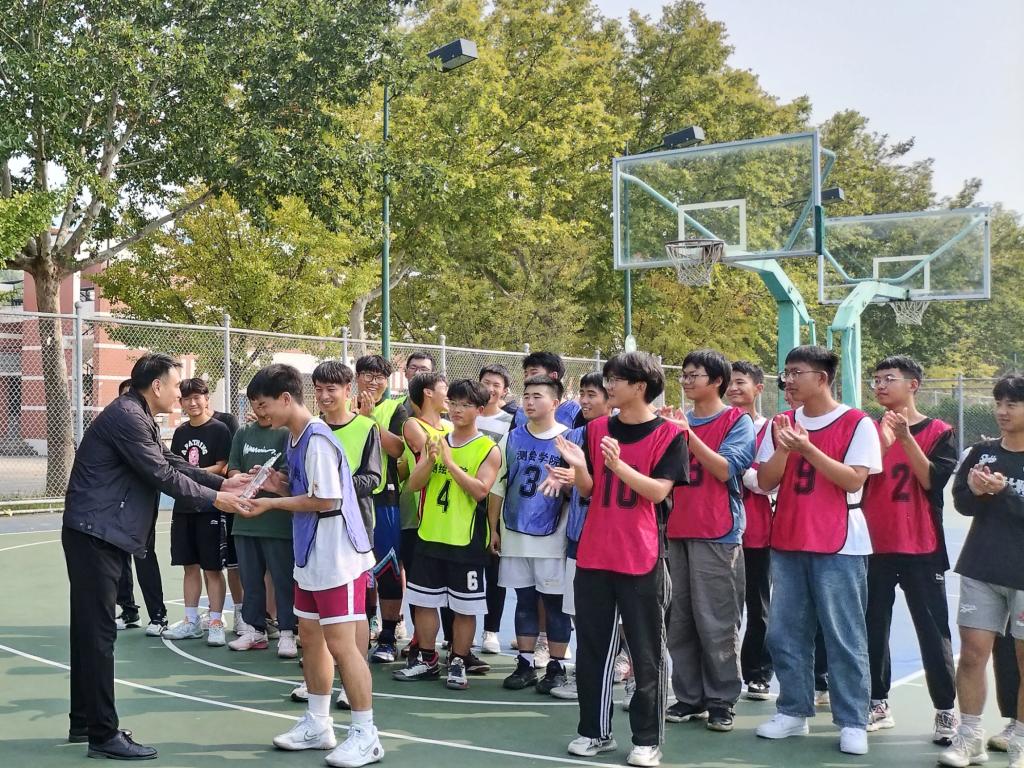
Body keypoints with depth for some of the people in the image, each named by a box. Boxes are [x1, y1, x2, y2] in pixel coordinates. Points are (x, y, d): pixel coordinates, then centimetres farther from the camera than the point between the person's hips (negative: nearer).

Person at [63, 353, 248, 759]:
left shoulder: (137, 417, 16)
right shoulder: (126, 417, -18)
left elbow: (171, 462, 17)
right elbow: (161, 475, -19)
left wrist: (222, 482, 9)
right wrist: (215, 500, -12)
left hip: (99, 534, 11)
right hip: (95, 533, -11)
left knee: (90, 629, 15)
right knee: (99, 631, -7)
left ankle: (83, 721, 24)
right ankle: (104, 734, -2)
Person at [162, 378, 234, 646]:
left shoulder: (219, 429, -5)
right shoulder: (180, 432, 13)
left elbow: (222, 467, -11)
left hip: (210, 507, -6)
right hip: (183, 507, 6)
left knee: (212, 568, 0)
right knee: (190, 566, 11)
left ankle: (216, 623, 7)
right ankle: (191, 622, 19)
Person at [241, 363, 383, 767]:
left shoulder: (317, 439, -18)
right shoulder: (295, 438, 11)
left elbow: (326, 499, -21)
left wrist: (272, 503, -13)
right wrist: (281, 487, 0)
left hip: (337, 558, -10)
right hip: (311, 556, 10)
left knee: (341, 644, -5)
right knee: (310, 638, 15)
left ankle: (365, 735, 4)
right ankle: (318, 724, 28)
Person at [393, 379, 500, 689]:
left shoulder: (488, 449, -6)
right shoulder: (435, 440, 8)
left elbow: (480, 490, -19)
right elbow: (413, 484, 4)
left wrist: (450, 461, -23)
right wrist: (430, 460, -14)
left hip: (466, 541, -5)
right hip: (429, 536, 5)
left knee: (464, 607, 4)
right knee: (423, 601, 12)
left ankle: (458, 663, 17)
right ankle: (427, 660, 25)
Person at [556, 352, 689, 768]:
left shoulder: (669, 434, -4)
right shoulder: (596, 428, 7)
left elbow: (658, 491, -12)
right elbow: (588, 489, 9)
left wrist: (618, 465, -24)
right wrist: (578, 466, -12)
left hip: (642, 558, -4)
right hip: (594, 554, 4)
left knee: (646, 652, 4)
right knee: (592, 647, 9)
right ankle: (595, 731, 21)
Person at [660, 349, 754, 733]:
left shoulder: (737, 421, -1)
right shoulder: (678, 421, 14)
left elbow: (725, 469, -14)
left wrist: (688, 433, -20)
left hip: (718, 535, -6)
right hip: (678, 531, 6)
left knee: (716, 622, -3)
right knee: (680, 621, 8)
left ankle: (721, 701, 7)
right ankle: (689, 697, 17)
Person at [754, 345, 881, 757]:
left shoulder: (857, 424, -5)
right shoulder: (782, 424, 9)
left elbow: (854, 479, -13)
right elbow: (765, 481, 5)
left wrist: (807, 448, -20)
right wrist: (782, 448, -13)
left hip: (839, 547, -5)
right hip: (787, 542, 5)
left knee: (844, 636, 0)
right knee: (785, 633, 9)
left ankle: (852, 722, 8)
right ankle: (794, 712, 21)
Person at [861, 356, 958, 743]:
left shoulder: (938, 432, 0)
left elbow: (933, 480, -13)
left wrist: (906, 438, -23)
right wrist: (883, 443, -17)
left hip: (921, 548, -3)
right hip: (874, 545, 3)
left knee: (933, 631, 1)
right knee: (873, 628, 7)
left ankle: (946, 711, 10)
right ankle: (878, 704, 17)